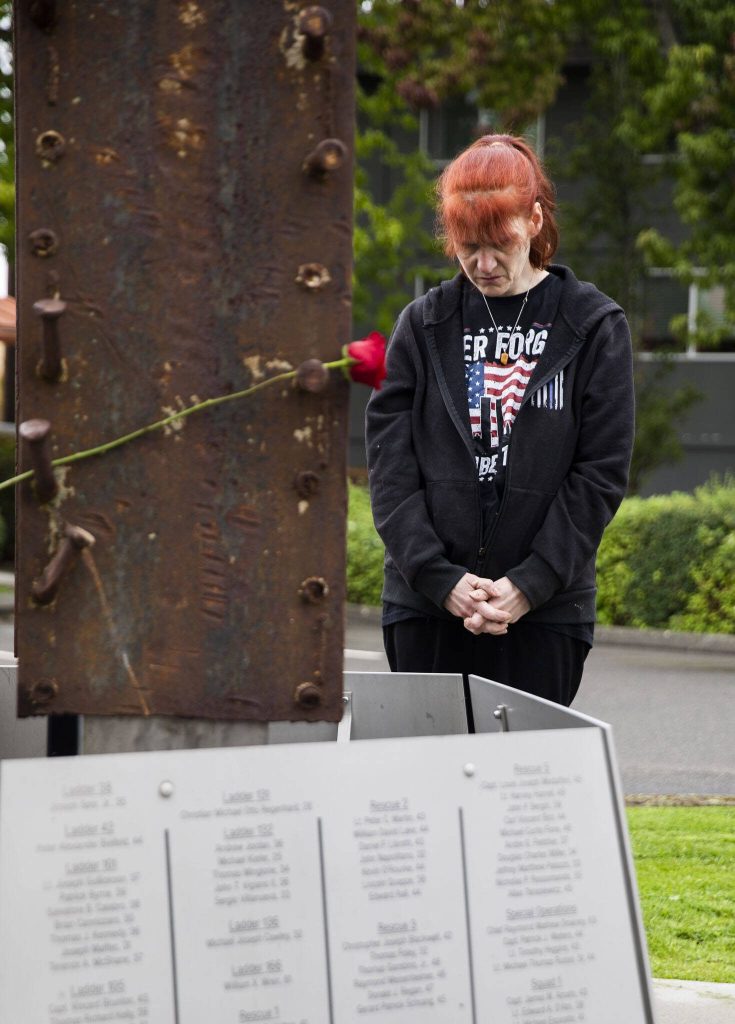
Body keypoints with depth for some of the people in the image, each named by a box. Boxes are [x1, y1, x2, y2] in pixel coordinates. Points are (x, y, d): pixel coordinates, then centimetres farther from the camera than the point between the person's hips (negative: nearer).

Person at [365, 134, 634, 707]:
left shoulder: (594, 327, 4)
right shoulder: (423, 326, 8)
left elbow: (601, 472, -1)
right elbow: (390, 465, 3)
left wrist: (529, 584, -10)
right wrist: (440, 578, -10)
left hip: (545, 612, -2)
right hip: (426, 606, 2)